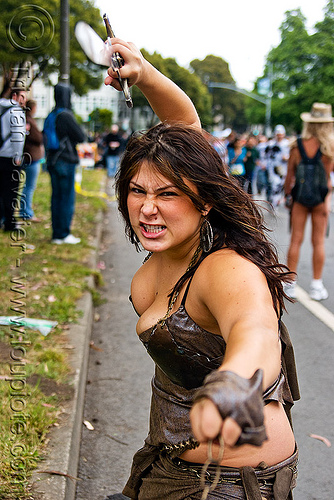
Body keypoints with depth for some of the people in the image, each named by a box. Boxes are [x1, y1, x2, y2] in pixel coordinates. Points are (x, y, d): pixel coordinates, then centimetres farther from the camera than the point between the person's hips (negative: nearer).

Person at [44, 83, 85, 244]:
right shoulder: (65, 115, -15)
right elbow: (81, 137, -12)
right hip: (65, 161, -8)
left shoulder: (50, 116, 9)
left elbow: (45, 139, 17)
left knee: (56, 197, 10)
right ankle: (64, 234, 1)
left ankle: (56, 234, 13)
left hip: (52, 162, 8)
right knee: (67, 198, -1)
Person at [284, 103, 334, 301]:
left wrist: (287, 195, 12)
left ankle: (291, 284, 11)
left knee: (296, 240, 7)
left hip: (300, 197, 1)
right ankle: (317, 286, 12)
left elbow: (289, 176, 0)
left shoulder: (297, 146, -6)